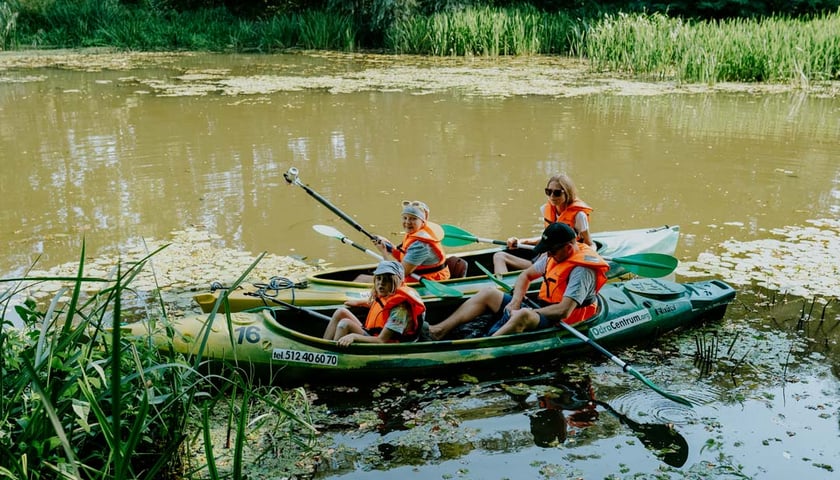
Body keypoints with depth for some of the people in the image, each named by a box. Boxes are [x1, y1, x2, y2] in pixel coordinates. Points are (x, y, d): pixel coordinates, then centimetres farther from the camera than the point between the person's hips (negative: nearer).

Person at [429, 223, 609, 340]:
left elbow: (563, 311, -28)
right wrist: (515, 302, 0)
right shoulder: (555, 255, 7)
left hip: (557, 322, -9)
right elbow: (526, 275, 17)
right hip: (538, 309, 9)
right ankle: (440, 330, -7)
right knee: (488, 293, 4)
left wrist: (530, 311, -19)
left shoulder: (582, 269, -20)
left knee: (523, 315, -41)